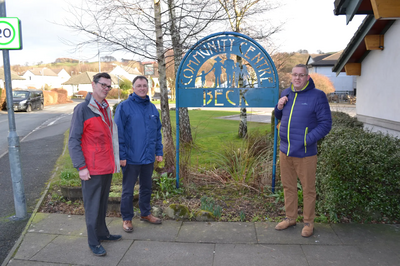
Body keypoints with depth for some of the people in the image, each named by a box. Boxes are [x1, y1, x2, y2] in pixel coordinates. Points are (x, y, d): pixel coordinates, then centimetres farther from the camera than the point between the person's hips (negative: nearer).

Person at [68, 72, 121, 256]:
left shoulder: (106, 108, 12)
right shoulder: (82, 109, -10)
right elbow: (73, 140, -12)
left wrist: (114, 161, 16)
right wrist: (81, 167, -16)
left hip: (107, 167, 7)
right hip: (92, 169, -7)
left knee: (103, 203, 18)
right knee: (92, 206, 4)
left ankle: (102, 233, 33)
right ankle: (93, 242, 17)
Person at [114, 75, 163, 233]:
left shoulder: (152, 108, 8)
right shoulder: (124, 107, -8)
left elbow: (158, 132, 13)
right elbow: (119, 133, -10)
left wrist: (159, 152, 9)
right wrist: (121, 155, -14)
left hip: (149, 158, 5)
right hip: (131, 159, -5)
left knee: (146, 187, 18)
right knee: (128, 190, 8)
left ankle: (145, 214, 36)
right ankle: (127, 219, 25)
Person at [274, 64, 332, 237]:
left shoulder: (317, 96, -8)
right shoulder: (286, 93, 10)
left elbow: (325, 123, -10)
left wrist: (307, 140, -19)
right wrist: (279, 107, -1)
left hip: (305, 153, -5)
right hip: (285, 151, 6)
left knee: (308, 189, 8)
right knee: (288, 186, 17)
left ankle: (308, 223, 26)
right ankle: (290, 218, 33)